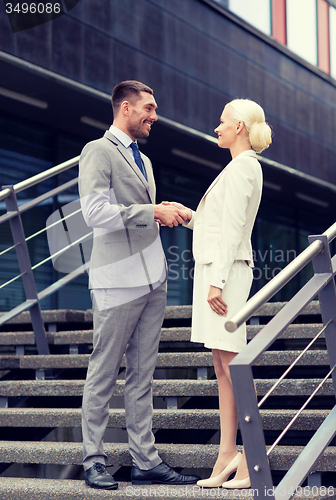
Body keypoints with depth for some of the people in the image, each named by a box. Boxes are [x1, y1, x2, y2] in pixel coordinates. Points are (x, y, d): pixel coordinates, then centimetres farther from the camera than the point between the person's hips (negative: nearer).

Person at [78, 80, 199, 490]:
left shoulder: (142, 160, 23)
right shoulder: (98, 152, -5)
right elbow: (95, 212, -18)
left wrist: (169, 214, 8)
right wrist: (154, 212, -14)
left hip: (152, 279, 8)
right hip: (117, 280, -8)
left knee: (142, 375, 9)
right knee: (103, 375, -1)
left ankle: (145, 461, 12)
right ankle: (94, 461, 8)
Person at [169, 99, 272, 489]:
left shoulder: (240, 168, -11)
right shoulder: (245, 167, 20)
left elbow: (232, 228, -18)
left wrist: (217, 281, -21)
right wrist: (187, 215, 19)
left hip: (225, 270, -10)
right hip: (217, 269, 10)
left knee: (231, 360, -10)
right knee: (222, 364, 7)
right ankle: (227, 454, 9)